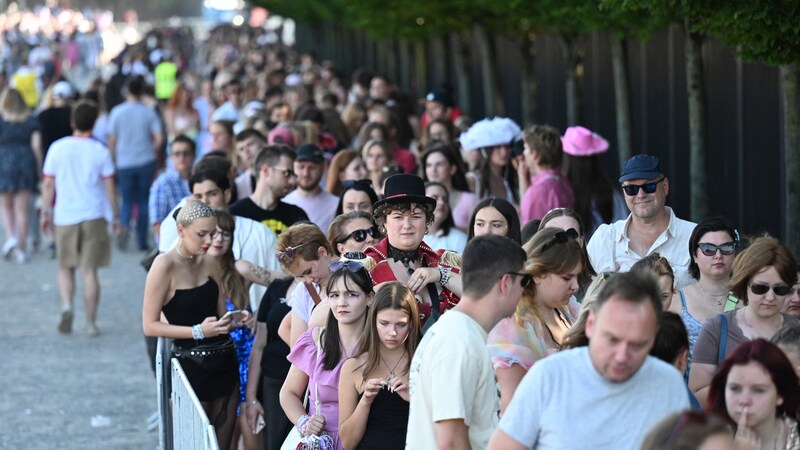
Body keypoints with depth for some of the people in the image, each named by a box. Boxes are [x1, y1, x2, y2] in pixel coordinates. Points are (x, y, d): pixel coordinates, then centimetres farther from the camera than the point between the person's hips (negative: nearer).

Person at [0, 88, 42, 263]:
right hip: (26, 162, 2)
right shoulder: (31, 121, 5)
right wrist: (39, 169, 8)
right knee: (22, 208, 5)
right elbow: (36, 146, 1)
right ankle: (21, 247, 5)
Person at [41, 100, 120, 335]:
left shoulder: (57, 148, -3)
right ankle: (90, 322, 4)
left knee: (66, 268, 15)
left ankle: (66, 306, -9)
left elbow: (48, 184, 1)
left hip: (65, 217, 0)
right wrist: (115, 216, 9)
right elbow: (110, 186, -1)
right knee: (90, 270, 4)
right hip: (94, 217, 0)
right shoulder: (100, 151, -4)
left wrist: (46, 212, 11)